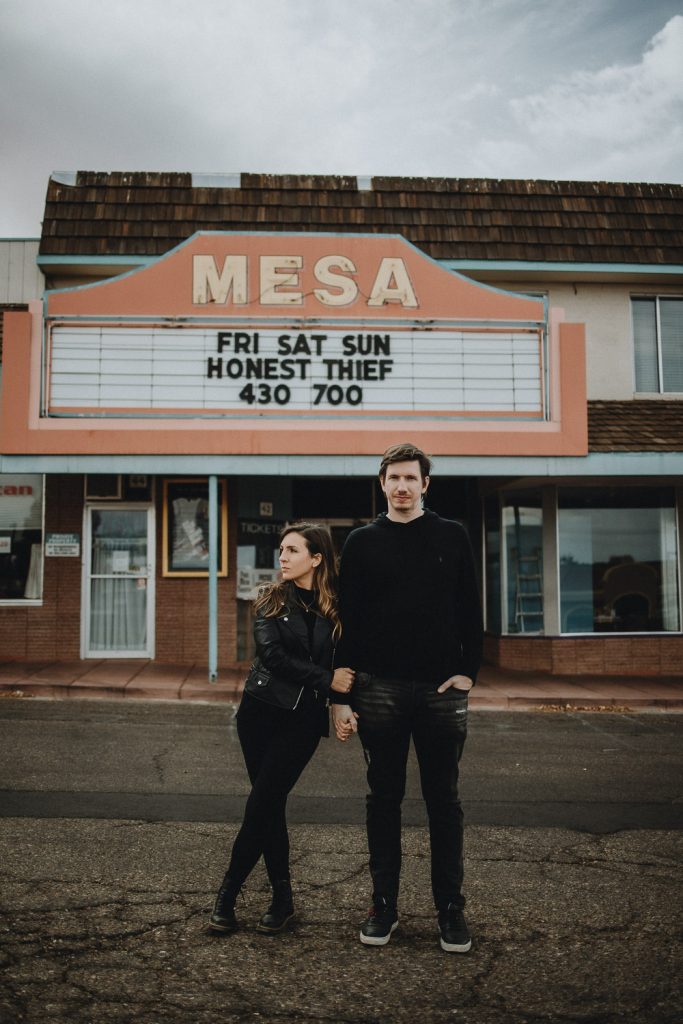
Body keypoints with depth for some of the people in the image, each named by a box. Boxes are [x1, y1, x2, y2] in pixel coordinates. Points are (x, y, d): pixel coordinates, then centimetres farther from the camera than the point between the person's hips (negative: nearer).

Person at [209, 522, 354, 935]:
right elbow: (272, 653, -11)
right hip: (261, 710, 2)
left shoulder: (336, 607, 1)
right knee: (270, 805, 5)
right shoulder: (271, 600, 3)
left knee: (262, 804, -6)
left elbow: (346, 664, 5)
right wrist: (327, 679, -17)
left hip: (304, 719, -1)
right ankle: (283, 898, 19)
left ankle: (228, 895, 9)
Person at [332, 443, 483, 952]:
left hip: (442, 690, 0)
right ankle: (384, 906, 23)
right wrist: (340, 696, -1)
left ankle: (451, 910, 21)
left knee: (444, 802, 8)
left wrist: (467, 671, -5)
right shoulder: (362, 542, 5)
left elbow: (471, 611, 7)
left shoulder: (452, 536, 6)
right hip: (380, 691, 0)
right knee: (384, 800, 9)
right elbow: (347, 622, 3)